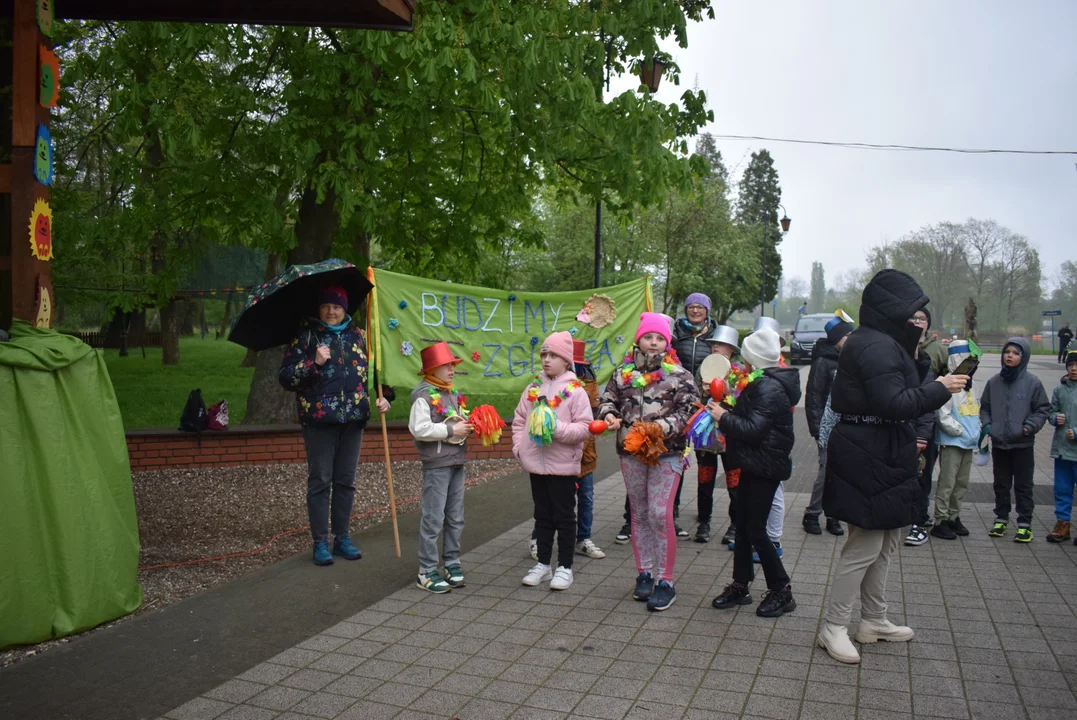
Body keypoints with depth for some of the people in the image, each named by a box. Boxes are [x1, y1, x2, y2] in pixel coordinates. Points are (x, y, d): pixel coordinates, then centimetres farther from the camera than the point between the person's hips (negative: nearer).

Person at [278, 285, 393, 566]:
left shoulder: (357, 336, 11)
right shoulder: (305, 335, 0)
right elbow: (285, 376, -5)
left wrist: (384, 396, 3)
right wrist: (314, 363, -19)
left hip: (353, 417, 4)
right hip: (319, 419, -3)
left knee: (346, 480, 10)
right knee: (320, 481, 2)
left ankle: (342, 537, 22)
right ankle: (320, 542, 12)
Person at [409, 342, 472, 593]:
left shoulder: (454, 394, 14)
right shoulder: (424, 395, -11)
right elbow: (419, 429, -21)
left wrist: (469, 426, 2)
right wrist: (452, 430, -19)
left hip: (457, 462, 8)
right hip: (436, 464, -8)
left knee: (455, 518, 13)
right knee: (433, 518, -2)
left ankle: (452, 563, 25)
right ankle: (427, 572, 7)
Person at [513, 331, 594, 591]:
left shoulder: (576, 391, -9)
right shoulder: (533, 388, 6)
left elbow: (585, 428, -13)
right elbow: (519, 420, 11)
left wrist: (558, 428, -23)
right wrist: (518, 447, 0)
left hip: (563, 465, -5)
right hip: (536, 463, 5)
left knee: (564, 516, 6)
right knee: (542, 515, 15)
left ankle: (565, 567, 18)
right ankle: (543, 564, 26)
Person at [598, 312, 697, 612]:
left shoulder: (679, 375, -4)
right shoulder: (624, 372, 6)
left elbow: (688, 411, -8)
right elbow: (608, 398, 11)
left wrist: (663, 426, -22)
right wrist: (609, 414, -11)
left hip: (666, 454, -4)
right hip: (631, 452, 4)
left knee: (660, 515, -8)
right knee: (639, 514, 14)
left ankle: (665, 582, 5)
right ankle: (644, 574, 28)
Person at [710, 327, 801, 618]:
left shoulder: (769, 388, -20)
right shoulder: (761, 383, 12)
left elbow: (752, 429, -26)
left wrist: (723, 416, -16)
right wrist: (727, 412, 2)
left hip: (765, 467, -10)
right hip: (754, 464, 10)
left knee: (755, 530, -3)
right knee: (743, 526, 13)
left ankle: (781, 591, 10)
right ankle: (740, 586, 23)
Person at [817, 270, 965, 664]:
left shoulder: (884, 341, 15)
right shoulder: (875, 346, -19)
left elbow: (901, 386, 15)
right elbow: (893, 403, -24)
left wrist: (918, 353, 6)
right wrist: (939, 389, -17)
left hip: (879, 454, 11)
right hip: (870, 457, -11)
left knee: (884, 542, 19)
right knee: (866, 545, -3)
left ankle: (874, 621, 31)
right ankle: (833, 628, 7)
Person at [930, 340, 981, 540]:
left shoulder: (967, 384, 14)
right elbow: (943, 415, -19)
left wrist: (977, 431, 9)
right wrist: (959, 431, -13)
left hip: (968, 443, 9)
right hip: (952, 442, -9)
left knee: (962, 483, 15)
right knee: (947, 483, -5)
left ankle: (954, 517, 26)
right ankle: (940, 522, 2)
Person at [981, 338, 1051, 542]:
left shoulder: (1032, 382, -7)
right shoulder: (994, 382, 2)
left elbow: (1043, 409, -1)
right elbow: (984, 407, 13)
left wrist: (1031, 426, -14)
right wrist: (986, 424, -2)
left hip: (1023, 444, -3)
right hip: (998, 443, 3)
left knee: (1023, 485, 5)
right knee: (1001, 484, 14)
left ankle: (1024, 524, 14)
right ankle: (1001, 518, 26)